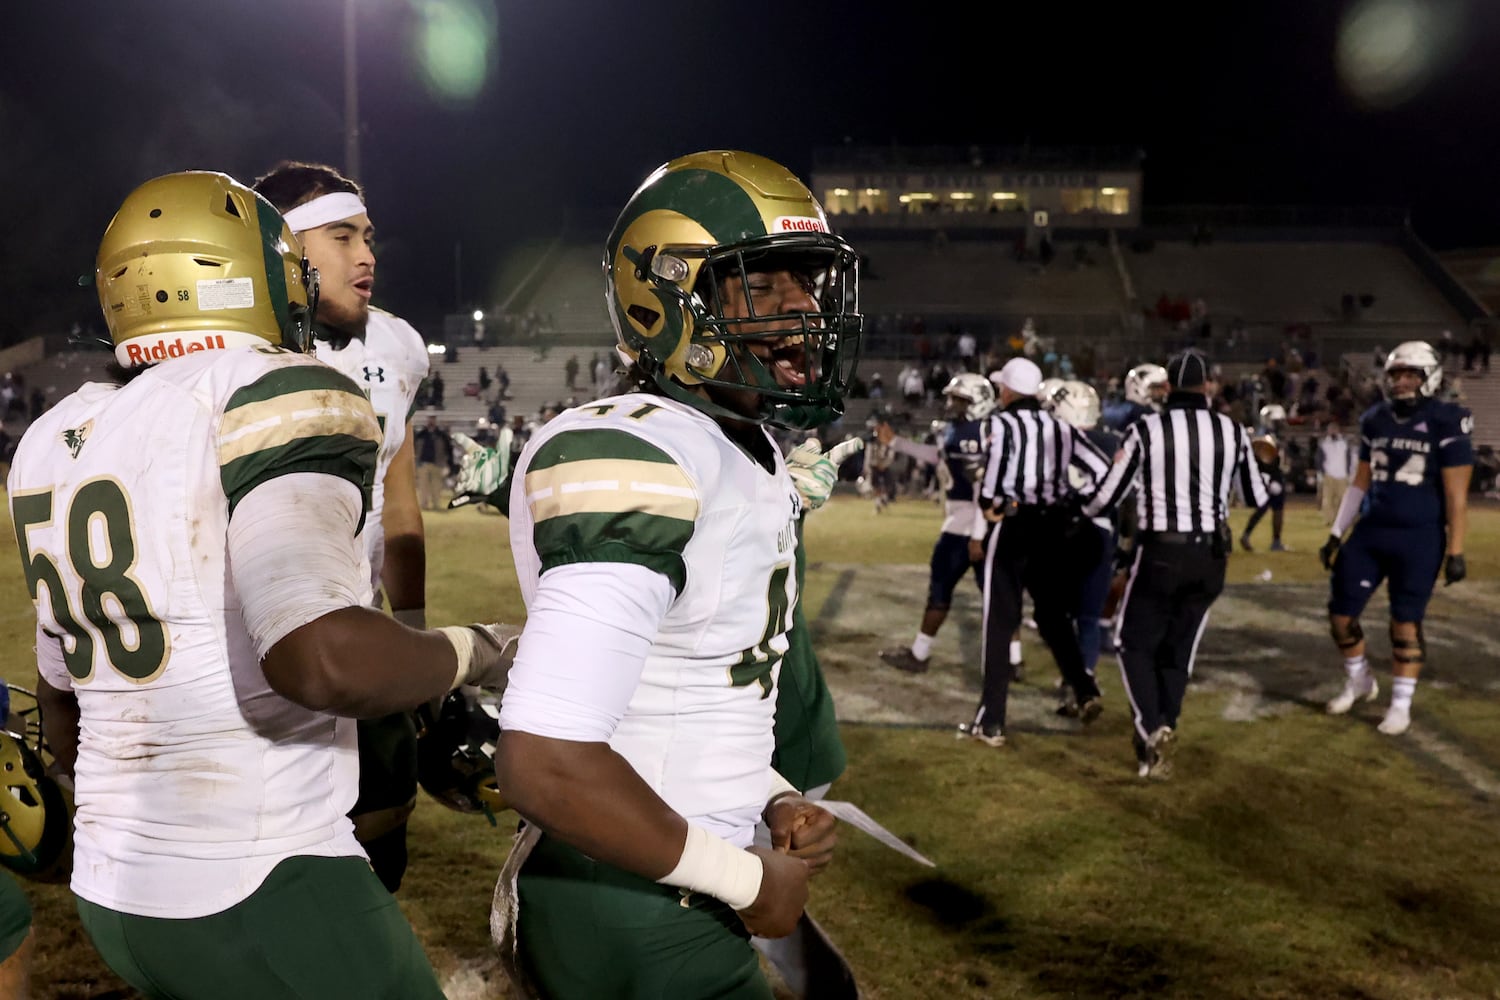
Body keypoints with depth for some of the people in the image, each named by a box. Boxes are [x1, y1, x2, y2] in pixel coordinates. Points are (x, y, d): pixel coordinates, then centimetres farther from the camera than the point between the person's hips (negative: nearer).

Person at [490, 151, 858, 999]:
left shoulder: (755, 456, 7)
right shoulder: (636, 464, -24)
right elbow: (546, 763, -30)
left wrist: (772, 800, 2)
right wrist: (744, 880, -18)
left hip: (681, 891, 9)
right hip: (630, 920, -9)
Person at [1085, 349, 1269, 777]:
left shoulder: (1146, 429, -7)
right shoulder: (1232, 431, 3)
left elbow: (1110, 494, -2)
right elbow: (1258, 499, 13)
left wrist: (1081, 512, 19)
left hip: (1161, 551, -3)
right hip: (1211, 554, 3)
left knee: (1135, 643, 11)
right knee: (1178, 649, 15)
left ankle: (1152, 729, -10)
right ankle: (1159, 748, 16)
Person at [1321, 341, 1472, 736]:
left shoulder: (1446, 423, -10)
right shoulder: (1375, 421, 7)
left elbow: (1456, 495, -9)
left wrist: (1456, 551, -12)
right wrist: (1336, 533, 12)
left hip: (1419, 538, -5)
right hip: (1371, 531, 5)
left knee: (1406, 621, 1)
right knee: (1341, 611, 6)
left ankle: (1401, 705, 15)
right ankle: (1358, 681, 29)